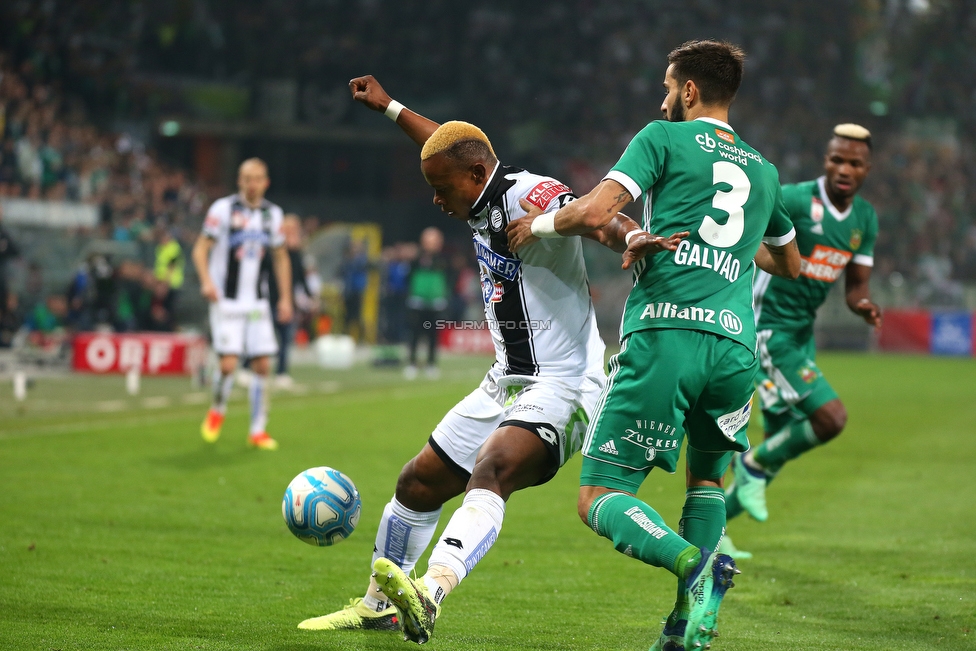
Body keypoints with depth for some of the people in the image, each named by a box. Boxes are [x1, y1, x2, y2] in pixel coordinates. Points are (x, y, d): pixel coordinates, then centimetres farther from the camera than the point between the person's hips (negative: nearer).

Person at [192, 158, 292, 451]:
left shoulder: (272, 214, 8)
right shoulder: (223, 208, -6)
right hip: (226, 301, -4)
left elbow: (281, 258, 18)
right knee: (228, 364, -13)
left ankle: (258, 430, 9)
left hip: (257, 302, 4)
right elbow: (200, 249, -6)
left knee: (262, 364, -1)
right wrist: (206, 281, -23)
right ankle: (218, 410, 17)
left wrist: (285, 298, 12)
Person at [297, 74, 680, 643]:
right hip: (507, 384, 10)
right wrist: (390, 108, 44)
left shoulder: (528, 196, -17)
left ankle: (430, 594, -55)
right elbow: (452, 147, 32)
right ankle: (379, 605, 36)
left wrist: (631, 237, -58)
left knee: (491, 469, -36)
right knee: (418, 484, 17)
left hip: (562, 388, -10)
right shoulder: (483, 201, 10)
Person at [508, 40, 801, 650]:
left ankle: (691, 561, -28)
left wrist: (538, 223, 13)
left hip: (663, 335, -5)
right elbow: (790, 264, 41)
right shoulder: (764, 171, 25)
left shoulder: (665, 138, 8)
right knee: (708, 479, 27)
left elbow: (595, 213, -5)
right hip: (735, 345, 5)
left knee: (600, 497, 0)